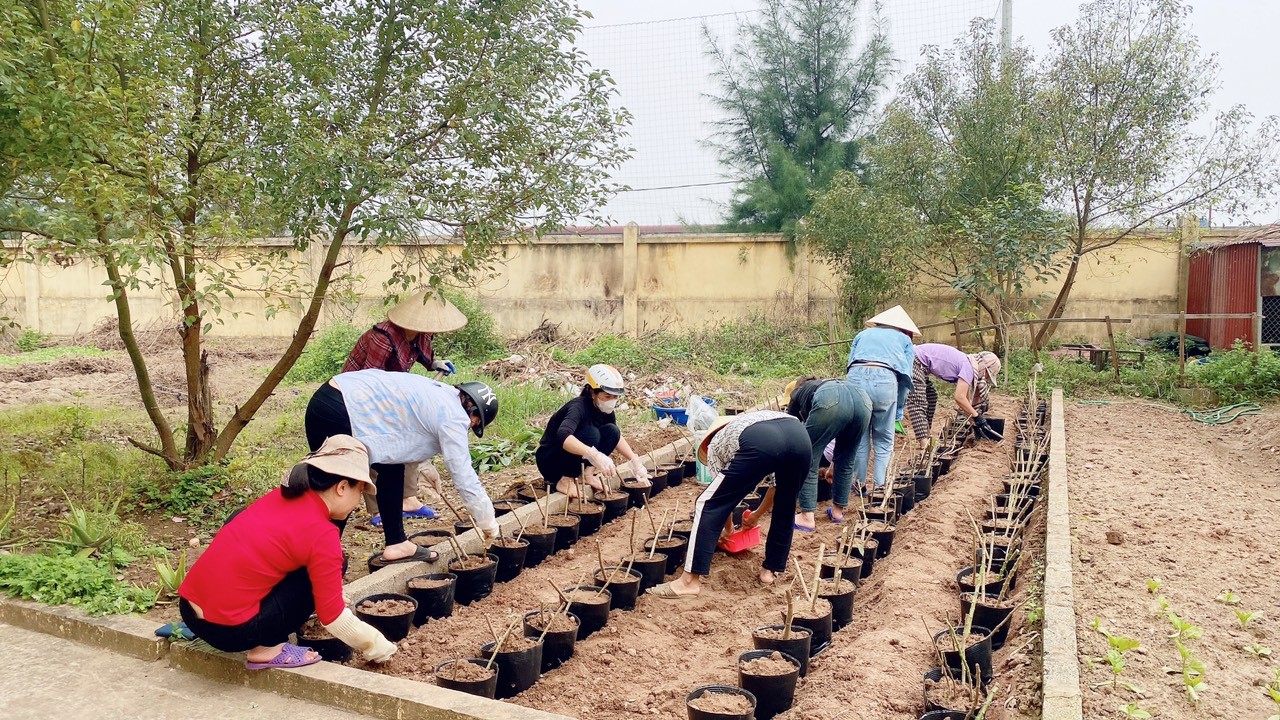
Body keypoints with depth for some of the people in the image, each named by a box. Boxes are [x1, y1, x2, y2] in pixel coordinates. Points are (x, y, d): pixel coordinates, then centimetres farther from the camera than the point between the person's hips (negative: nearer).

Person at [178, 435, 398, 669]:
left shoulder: (280, 496, 8)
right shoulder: (323, 535, -13)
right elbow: (333, 618, -8)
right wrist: (377, 645, 9)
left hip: (188, 609, 8)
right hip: (230, 632, -8)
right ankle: (267, 649, 1)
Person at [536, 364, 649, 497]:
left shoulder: (604, 409, -3)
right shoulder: (578, 407, -26)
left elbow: (617, 437, 15)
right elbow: (563, 436, -46)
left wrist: (635, 461, 3)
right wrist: (594, 455, -58)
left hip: (575, 460, 7)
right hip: (549, 460, -7)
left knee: (612, 431, -10)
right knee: (591, 433, -31)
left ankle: (588, 473, -6)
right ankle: (565, 480, -20)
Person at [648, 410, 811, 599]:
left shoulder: (715, 444, 33)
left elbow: (725, 495, 35)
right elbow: (779, 483, 47)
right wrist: (757, 515, 60)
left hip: (759, 443, -5)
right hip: (800, 436, 5)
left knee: (708, 505, 8)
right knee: (784, 508, 31)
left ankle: (689, 581, 5)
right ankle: (771, 569, 40)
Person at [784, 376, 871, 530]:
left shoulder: (797, 394, 35)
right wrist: (834, 464, 64)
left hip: (830, 403, -5)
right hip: (863, 400, 5)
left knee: (809, 462, 10)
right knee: (846, 462, 25)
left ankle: (807, 518, 8)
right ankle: (838, 511, 35)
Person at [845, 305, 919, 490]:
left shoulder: (863, 334, 34)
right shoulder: (904, 339, 26)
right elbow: (906, 376, 17)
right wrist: (899, 409, 22)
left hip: (855, 377, 2)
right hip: (885, 379, -2)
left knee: (859, 437, 15)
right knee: (884, 440, 12)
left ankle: (860, 482, 20)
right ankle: (880, 485, 8)